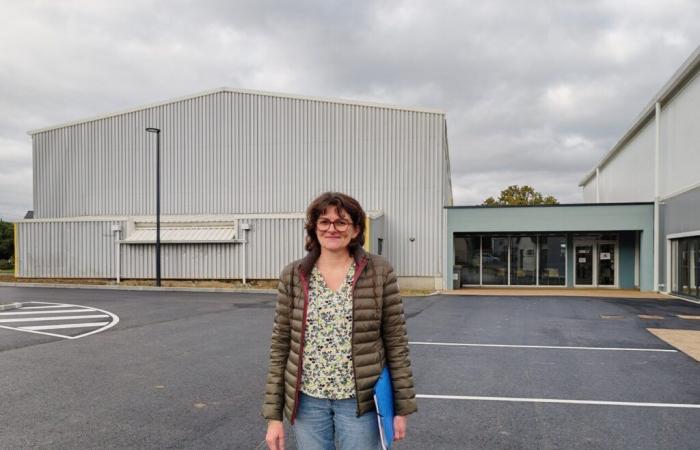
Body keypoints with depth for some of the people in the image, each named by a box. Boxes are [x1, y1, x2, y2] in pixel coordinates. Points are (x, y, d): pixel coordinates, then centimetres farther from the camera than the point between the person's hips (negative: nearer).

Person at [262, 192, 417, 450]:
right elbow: (280, 346, 1)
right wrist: (274, 415, 0)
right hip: (308, 400, 2)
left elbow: (396, 341, -3)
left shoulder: (380, 272, -7)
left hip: (360, 400, -1)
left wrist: (402, 407, -2)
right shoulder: (293, 276, -2)